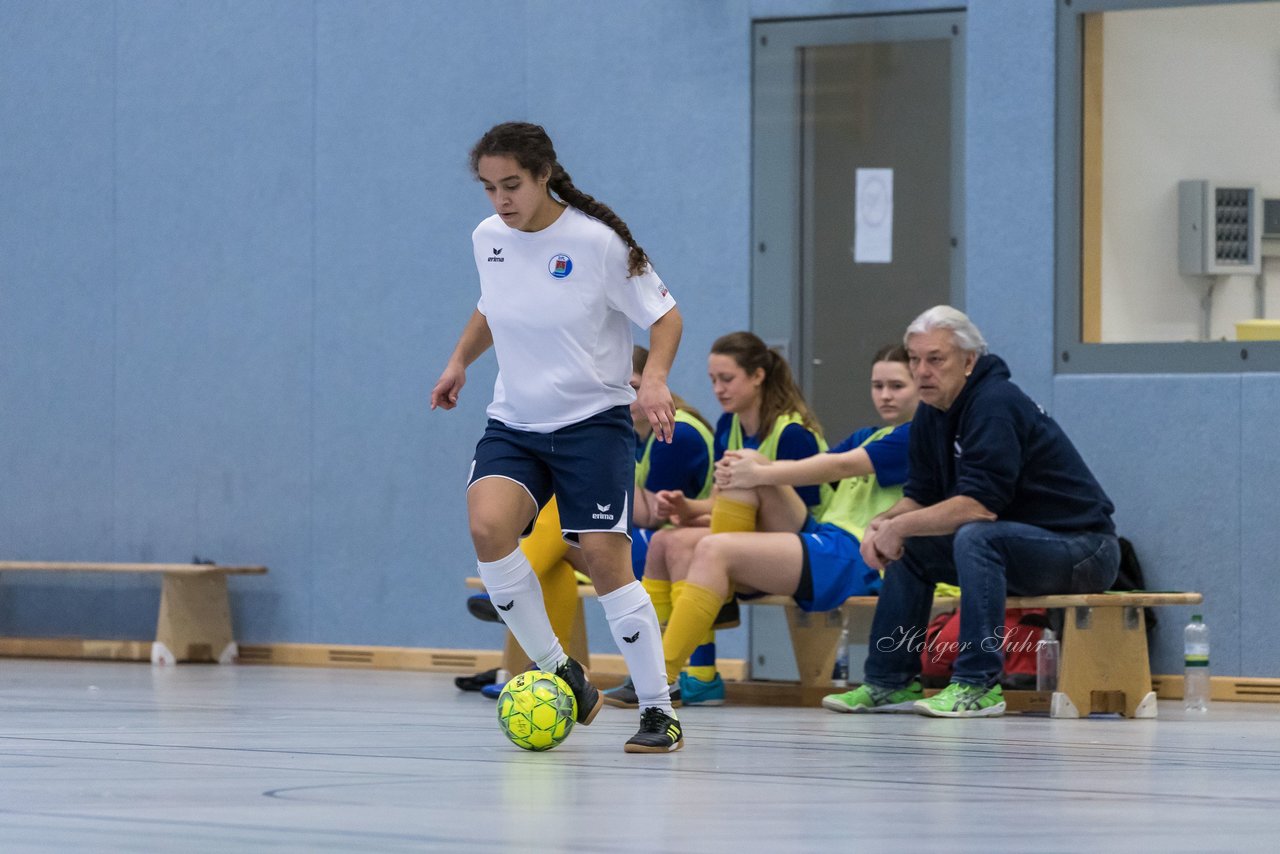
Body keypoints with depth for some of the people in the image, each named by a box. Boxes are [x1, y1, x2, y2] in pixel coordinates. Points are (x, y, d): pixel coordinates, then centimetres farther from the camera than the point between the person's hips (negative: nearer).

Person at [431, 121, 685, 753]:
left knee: (604, 558, -12)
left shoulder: (597, 242, -14)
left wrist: (654, 379, -22)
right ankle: (559, 673, -7)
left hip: (593, 421, -4)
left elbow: (664, 317, -6)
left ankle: (660, 712, 3)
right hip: (513, 422, 4)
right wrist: (460, 361, 11)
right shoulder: (487, 239, 1)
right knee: (487, 524, -23)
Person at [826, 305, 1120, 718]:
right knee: (909, 547, 10)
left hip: (1083, 549, -10)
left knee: (975, 537, -33)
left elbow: (980, 505, -30)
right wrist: (882, 525, -12)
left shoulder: (994, 405, -22)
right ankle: (890, 680, 13)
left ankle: (978, 684, -31)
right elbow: (920, 497, 9)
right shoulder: (933, 413, 6)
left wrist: (899, 526, -22)